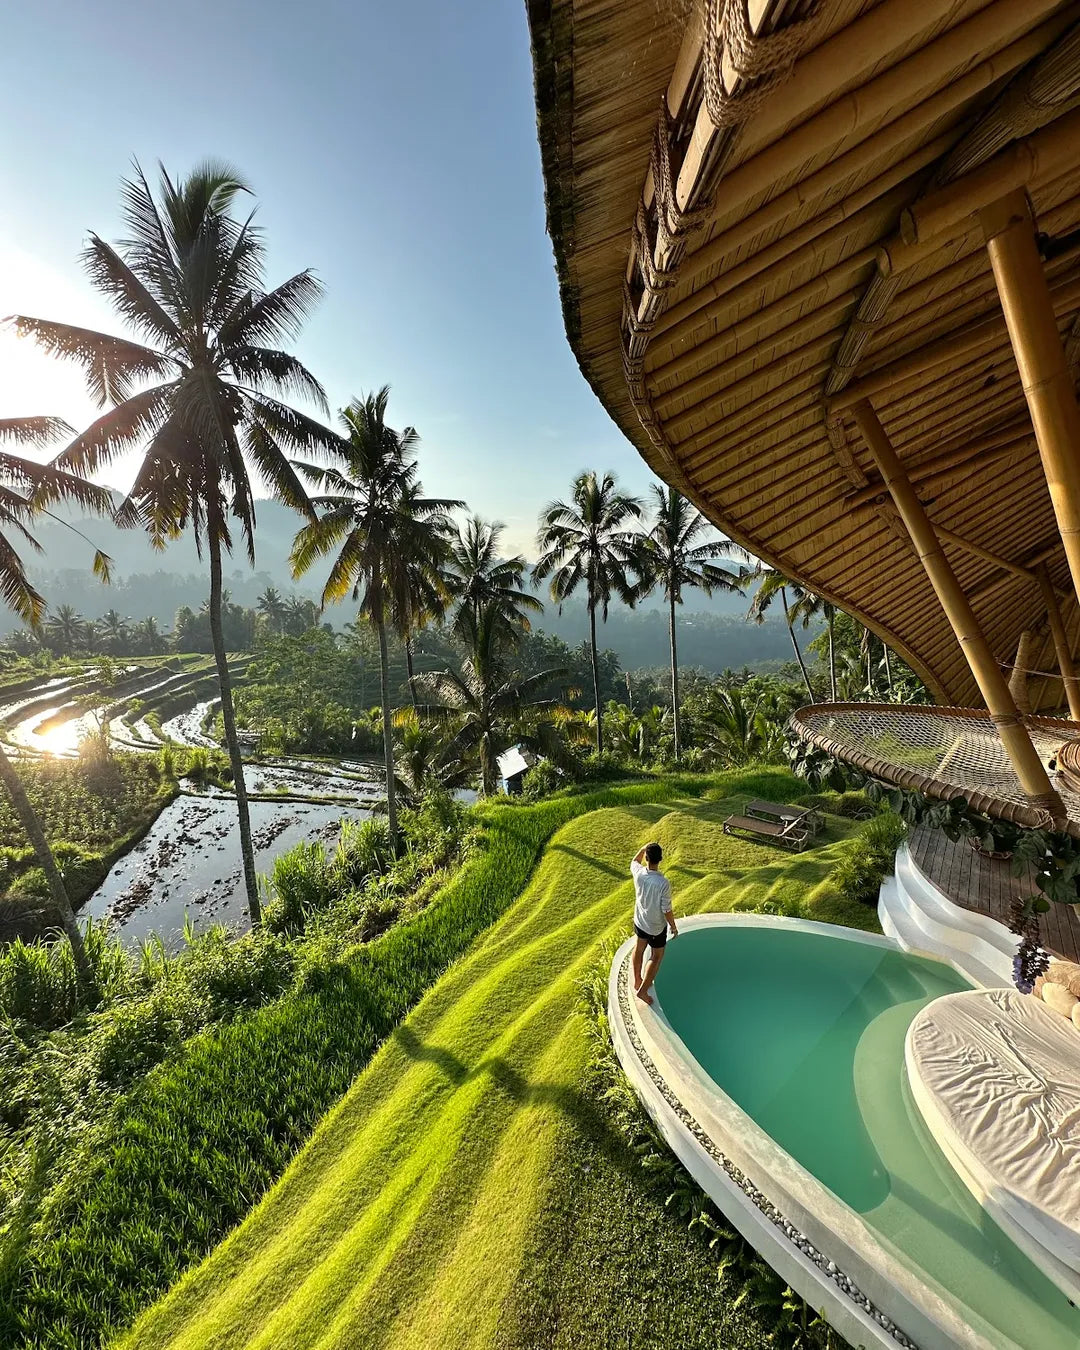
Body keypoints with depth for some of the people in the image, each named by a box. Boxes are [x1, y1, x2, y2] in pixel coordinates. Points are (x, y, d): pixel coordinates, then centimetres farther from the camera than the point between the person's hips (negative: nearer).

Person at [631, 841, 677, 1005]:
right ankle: (643, 990, 20)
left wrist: (643, 848, 2)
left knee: (639, 948, 27)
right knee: (656, 956, 18)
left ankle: (637, 981, 45)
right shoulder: (663, 883, -34)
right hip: (656, 926, -5)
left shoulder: (638, 873, -21)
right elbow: (667, 910, -22)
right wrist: (674, 926, -6)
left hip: (639, 920, 5)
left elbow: (634, 861, 6)